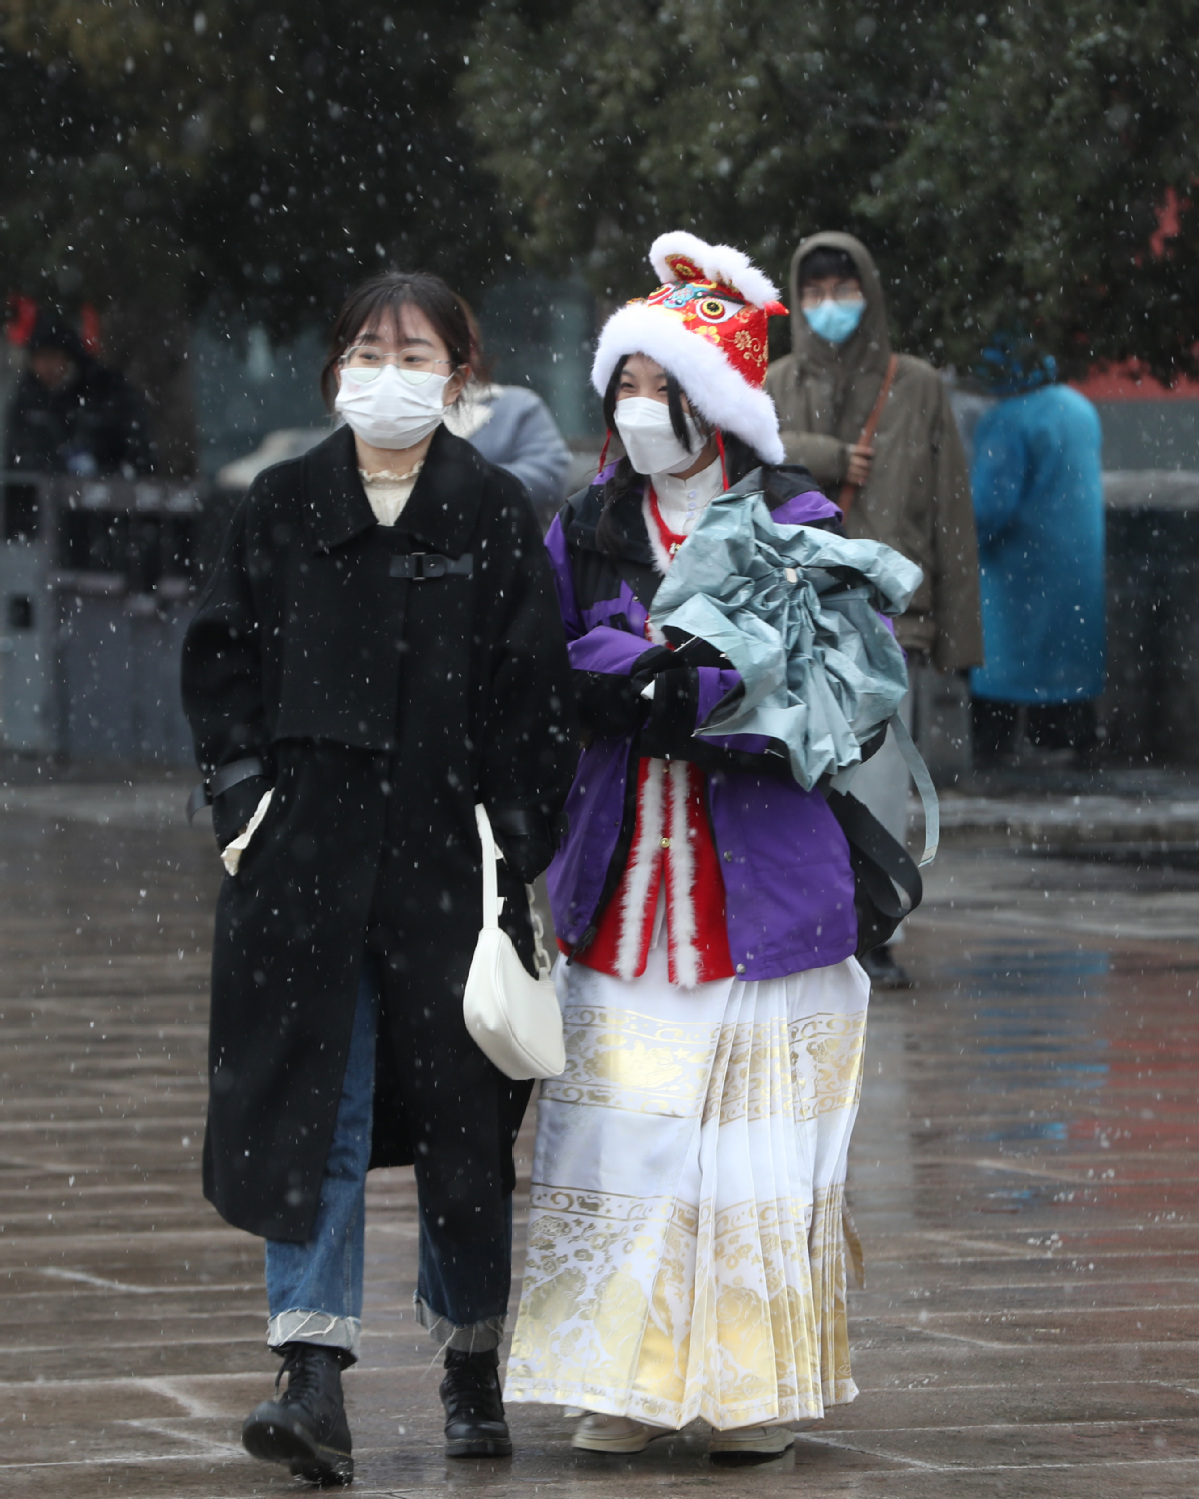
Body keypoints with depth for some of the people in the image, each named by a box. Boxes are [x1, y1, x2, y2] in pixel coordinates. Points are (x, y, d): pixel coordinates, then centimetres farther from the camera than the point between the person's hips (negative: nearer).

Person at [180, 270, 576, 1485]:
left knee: (460, 1111, 8)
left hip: (448, 850, -1)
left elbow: (534, 690, 0)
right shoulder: (281, 508, 5)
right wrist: (242, 791, -2)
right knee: (311, 1114, -6)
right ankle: (314, 1381, -10)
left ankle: (472, 1363, 22)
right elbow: (221, 657, 10)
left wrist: (513, 842, -5)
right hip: (305, 853, 1)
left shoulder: (495, 515, 1)